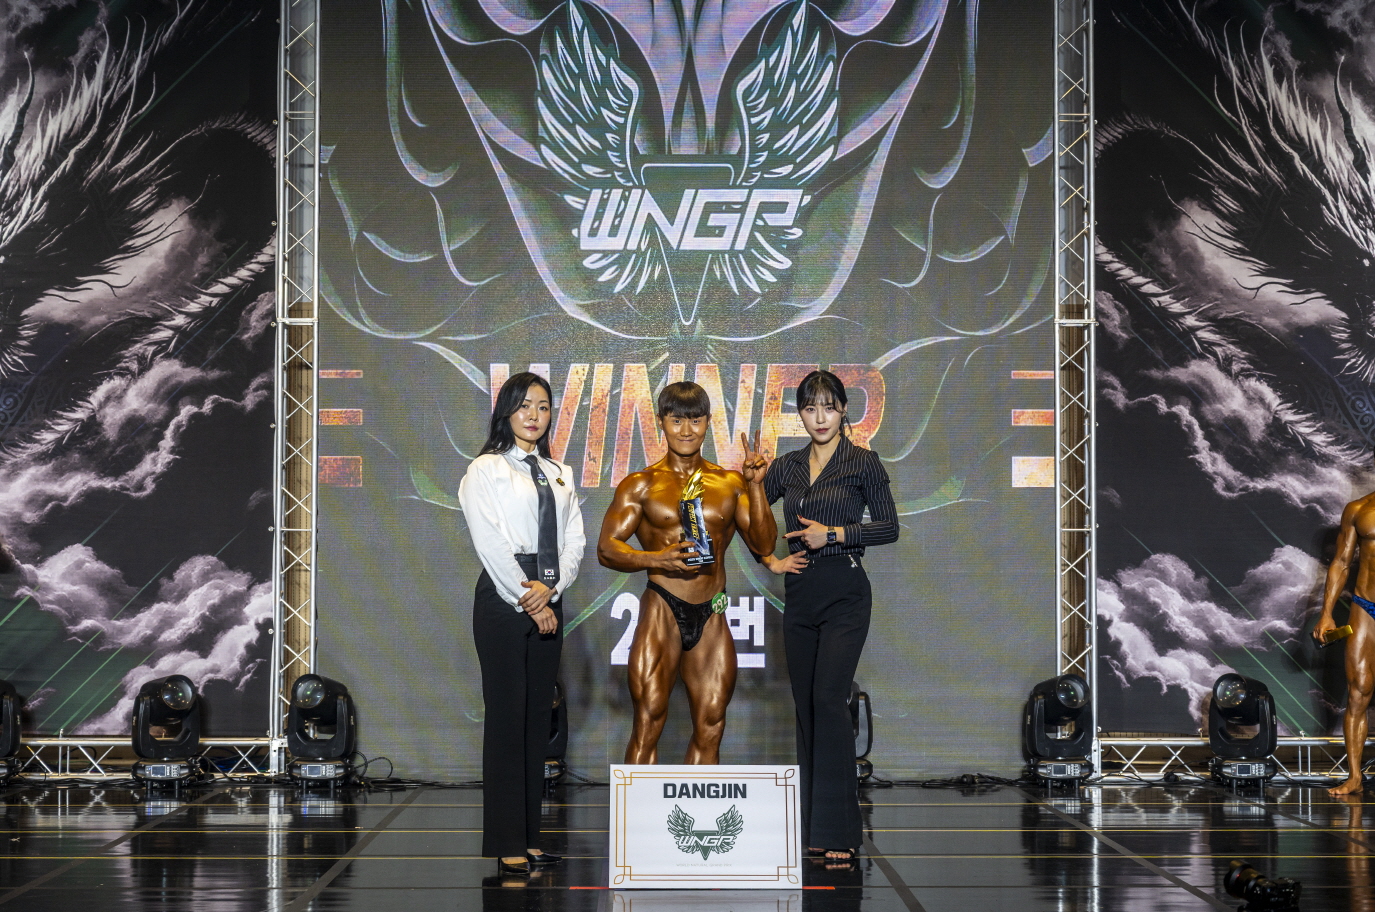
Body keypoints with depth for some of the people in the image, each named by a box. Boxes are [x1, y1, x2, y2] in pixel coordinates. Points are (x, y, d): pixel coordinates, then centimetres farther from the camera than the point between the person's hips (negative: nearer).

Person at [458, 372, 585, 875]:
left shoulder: (560, 475, 17)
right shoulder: (486, 471, 0)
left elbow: (574, 540, 9)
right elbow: (490, 541, -8)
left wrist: (550, 589, -8)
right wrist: (526, 599, -11)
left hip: (547, 602, 6)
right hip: (503, 601, -6)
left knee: (538, 718, 6)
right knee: (506, 716, -7)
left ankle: (529, 836, 10)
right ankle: (507, 844, -6)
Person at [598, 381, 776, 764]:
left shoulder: (730, 484, 12)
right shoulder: (641, 485, 4)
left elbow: (764, 545, 7)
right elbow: (606, 549, -3)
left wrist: (755, 488, -5)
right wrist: (658, 559, -20)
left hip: (711, 617, 3)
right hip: (662, 610, -3)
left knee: (710, 728, 5)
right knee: (648, 722, -7)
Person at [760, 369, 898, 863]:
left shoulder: (862, 462, -2)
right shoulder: (786, 467, 11)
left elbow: (888, 527, -3)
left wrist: (835, 534, -12)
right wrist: (770, 560, 7)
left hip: (844, 595, -5)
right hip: (799, 595, 5)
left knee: (828, 700, -16)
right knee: (806, 707, 7)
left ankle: (838, 831, -16)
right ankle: (812, 827, 13)